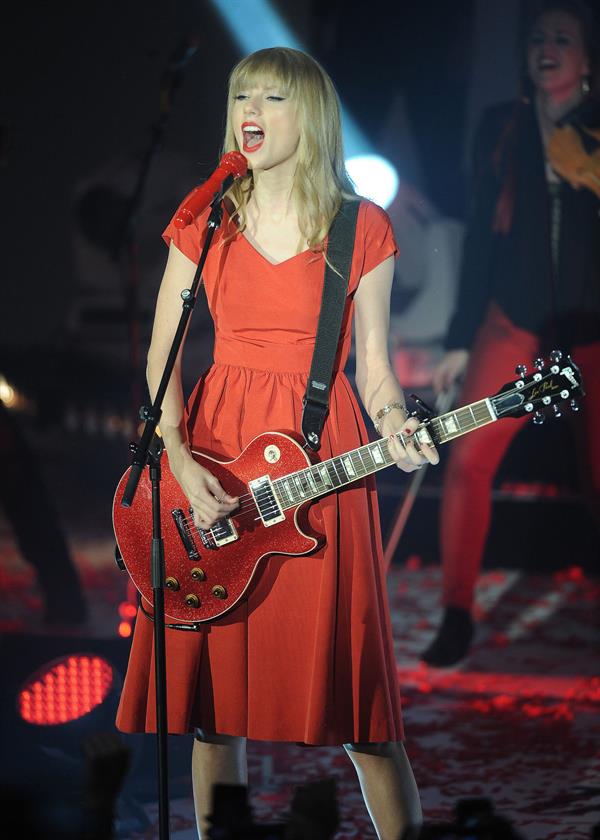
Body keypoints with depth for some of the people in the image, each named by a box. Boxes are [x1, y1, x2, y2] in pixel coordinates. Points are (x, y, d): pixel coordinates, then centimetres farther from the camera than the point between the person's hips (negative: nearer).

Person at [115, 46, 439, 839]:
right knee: (213, 679, 3)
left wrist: (396, 430, -18)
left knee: (349, 682, -4)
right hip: (214, 452, 2)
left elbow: (374, 363, 3)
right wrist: (180, 461, -9)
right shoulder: (205, 222, 6)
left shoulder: (363, 229, 2)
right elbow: (162, 357, 4)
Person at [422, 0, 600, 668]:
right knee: (467, 461, -11)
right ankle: (457, 616, -2)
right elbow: (480, 233, 7)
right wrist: (460, 339, 6)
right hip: (514, 324, 1)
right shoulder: (501, 130, 4)